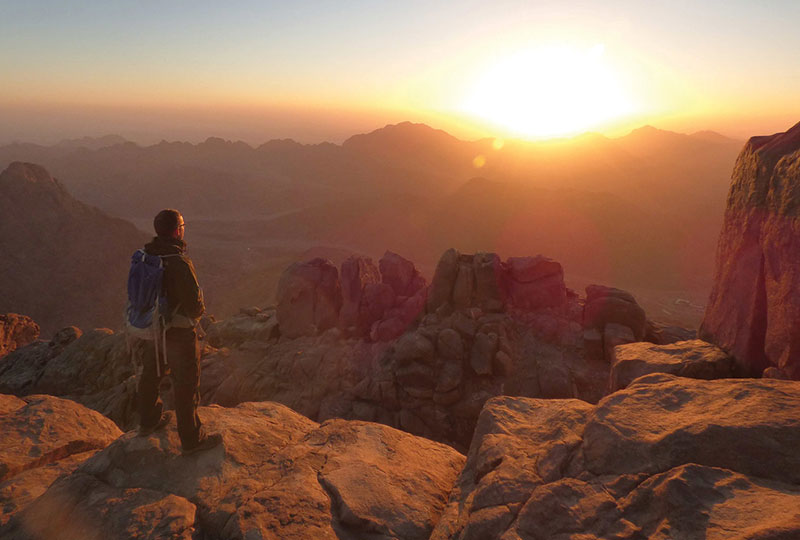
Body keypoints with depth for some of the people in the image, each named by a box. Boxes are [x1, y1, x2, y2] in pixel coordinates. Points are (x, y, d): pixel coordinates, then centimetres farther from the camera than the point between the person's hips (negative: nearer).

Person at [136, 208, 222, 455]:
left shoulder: (143, 256, -4)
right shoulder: (179, 262, -27)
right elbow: (193, 303, -25)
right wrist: (198, 310, -2)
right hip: (177, 332, -8)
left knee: (150, 374, 25)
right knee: (186, 385, 5)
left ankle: (148, 421, 48)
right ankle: (192, 439, 17)